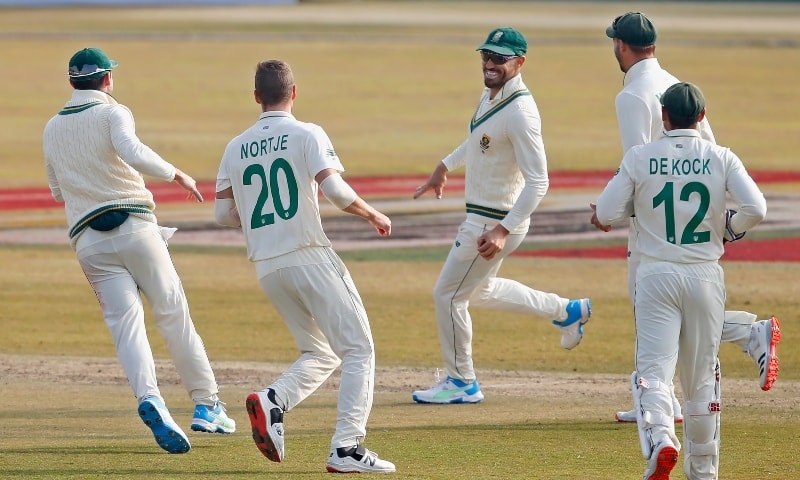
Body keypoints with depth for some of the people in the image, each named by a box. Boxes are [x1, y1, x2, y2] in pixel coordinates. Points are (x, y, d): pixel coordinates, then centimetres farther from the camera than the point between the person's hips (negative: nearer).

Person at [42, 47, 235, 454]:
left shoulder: (52, 129, 16)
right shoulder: (112, 113, 1)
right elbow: (131, 151, -21)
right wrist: (176, 175, -12)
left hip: (87, 239, 3)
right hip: (134, 226, -3)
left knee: (125, 321, -7)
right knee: (174, 314, 6)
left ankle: (149, 399, -32)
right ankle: (207, 405, 8)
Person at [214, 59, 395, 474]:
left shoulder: (237, 148, 11)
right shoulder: (307, 135, -3)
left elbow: (223, 214, 10)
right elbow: (335, 190, -17)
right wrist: (373, 215, -1)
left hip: (266, 267, 6)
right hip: (311, 259, -6)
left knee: (320, 354, 18)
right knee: (358, 350, 1)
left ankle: (271, 401, -10)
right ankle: (347, 448, -12)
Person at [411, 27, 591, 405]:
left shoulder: (520, 112, -26)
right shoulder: (490, 96, 3)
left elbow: (538, 182, -28)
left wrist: (503, 230, -31)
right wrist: (445, 166, 31)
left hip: (494, 223, -10)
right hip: (479, 217, 10)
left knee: (448, 295, 0)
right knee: (479, 291, 26)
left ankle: (462, 383, 15)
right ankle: (567, 311, 36)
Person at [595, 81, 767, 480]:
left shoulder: (639, 158, -4)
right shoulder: (721, 159, -2)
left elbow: (606, 214, -5)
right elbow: (756, 208, -13)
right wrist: (730, 227, 7)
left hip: (657, 276, -2)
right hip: (705, 277, 2)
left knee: (653, 370, -5)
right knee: (702, 377, 14)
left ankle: (660, 438, -33)